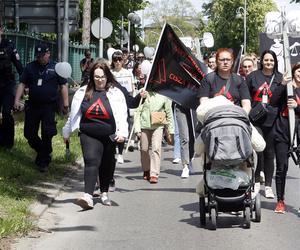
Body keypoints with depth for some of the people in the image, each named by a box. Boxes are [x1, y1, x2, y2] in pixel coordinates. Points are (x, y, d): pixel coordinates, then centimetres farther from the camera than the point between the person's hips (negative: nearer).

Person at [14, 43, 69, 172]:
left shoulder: (55, 67, 0)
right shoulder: (30, 67, 5)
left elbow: (63, 86, 2)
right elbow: (22, 84, 5)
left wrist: (65, 104, -3)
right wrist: (17, 100, -5)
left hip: (49, 106, -3)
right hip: (32, 105, 3)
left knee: (47, 134, -3)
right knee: (29, 133, 7)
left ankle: (43, 161, 9)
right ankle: (43, 152, 31)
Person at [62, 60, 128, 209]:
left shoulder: (115, 94, -1)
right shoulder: (83, 92, 6)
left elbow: (121, 114, -10)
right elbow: (74, 114, 15)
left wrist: (122, 132, -25)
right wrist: (67, 132, 21)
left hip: (109, 135, 0)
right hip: (89, 135, 0)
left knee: (107, 165, 12)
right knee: (91, 161, -17)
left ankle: (104, 193, 32)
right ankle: (88, 196, -28)